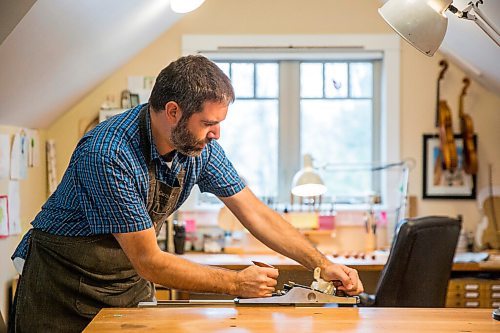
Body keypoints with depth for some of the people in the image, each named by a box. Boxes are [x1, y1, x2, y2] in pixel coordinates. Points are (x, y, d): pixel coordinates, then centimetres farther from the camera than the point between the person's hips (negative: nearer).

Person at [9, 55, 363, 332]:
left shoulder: (199, 146, -11)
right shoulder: (108, 155, -32)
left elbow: (255, 213, -3)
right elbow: (148, 261, -27)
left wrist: (322, 264, -9)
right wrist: (236, 283, -22)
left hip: (132, 285, 6)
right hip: (65, 281, -5)